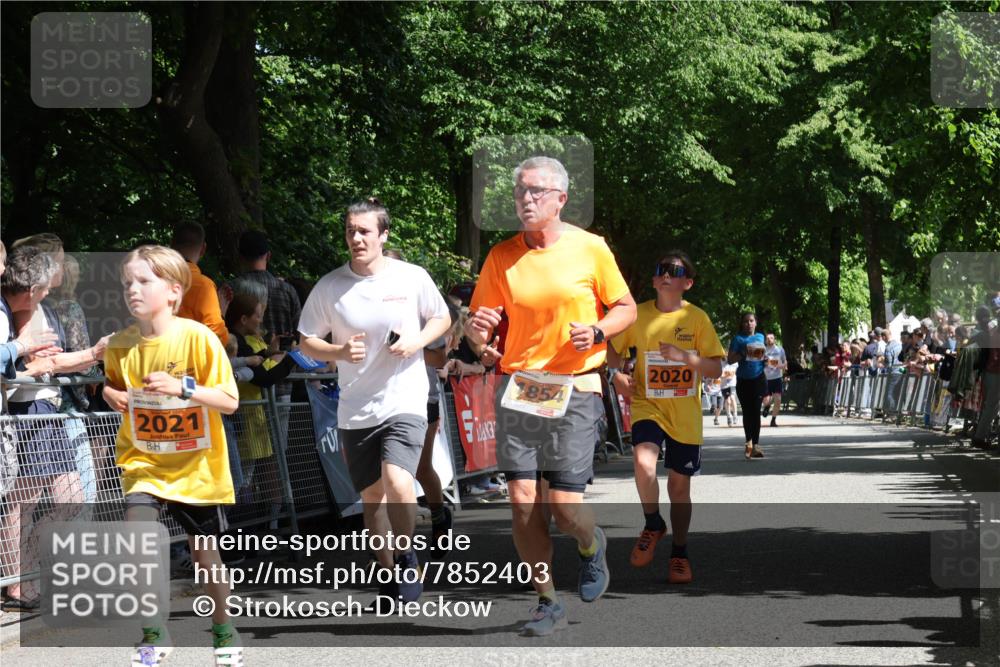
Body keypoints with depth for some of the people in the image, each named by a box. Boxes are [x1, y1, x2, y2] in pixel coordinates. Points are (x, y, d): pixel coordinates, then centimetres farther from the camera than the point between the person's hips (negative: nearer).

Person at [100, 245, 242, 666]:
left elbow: (229, 401, -15)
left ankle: (223, 628, 36)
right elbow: (112, 383, 17)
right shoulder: (121, 345, -4)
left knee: (204, 553, 10)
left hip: (196, 465, -2)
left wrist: (182, 387, -29)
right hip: (144, 460, 2)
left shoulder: (197, 337, -15)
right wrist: (112, 395, -6)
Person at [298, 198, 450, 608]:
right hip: (355, 409, 3)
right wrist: (340, 352, -14)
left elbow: (442, 318, 11)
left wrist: (419, 341, -9)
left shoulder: (412, 278, -4)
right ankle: (390, 574, 29)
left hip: (404, 401, -3)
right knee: (371, 496, 12)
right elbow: (307, 342, 6)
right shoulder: (330, 286, -1)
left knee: (397, 483, -23)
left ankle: (406, 555, 1)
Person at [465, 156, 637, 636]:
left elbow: (626, 308, 8)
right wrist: (477, 332, -15)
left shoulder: (590, 248, -1)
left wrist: (596, 332, -11)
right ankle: (548, 604, 11)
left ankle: (591, 544, 30)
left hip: (573, 392, -2)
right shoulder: (501, 257, 5)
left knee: (564, 506, -7)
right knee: (523, 501, -3)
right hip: (517, 389, 2)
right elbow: (479, 328, 9)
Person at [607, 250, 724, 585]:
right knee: (644, 461, -27)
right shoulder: (639, 315, -2)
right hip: (647, 404, 0)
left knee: (679, 483, 9)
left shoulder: (697, 318, -4)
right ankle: (653, 525, -1)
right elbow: (611, 345, 14)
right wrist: (618, 374, -4)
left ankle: (679, 553, 27)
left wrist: (682, 356, -21)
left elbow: (715, 369, -6)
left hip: (685, 413, 1)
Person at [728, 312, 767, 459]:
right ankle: (748, 442, 21)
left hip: (758, 379, 1)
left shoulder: (760, 337, 10)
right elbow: (730, 359, -4)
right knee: (747, 411, 6)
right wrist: (744, 354, -17)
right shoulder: (738, 339, 1)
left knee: (756, 411, -7)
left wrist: (762, 355, -2)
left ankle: (755, 445, -9)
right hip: (743, 380, -1)